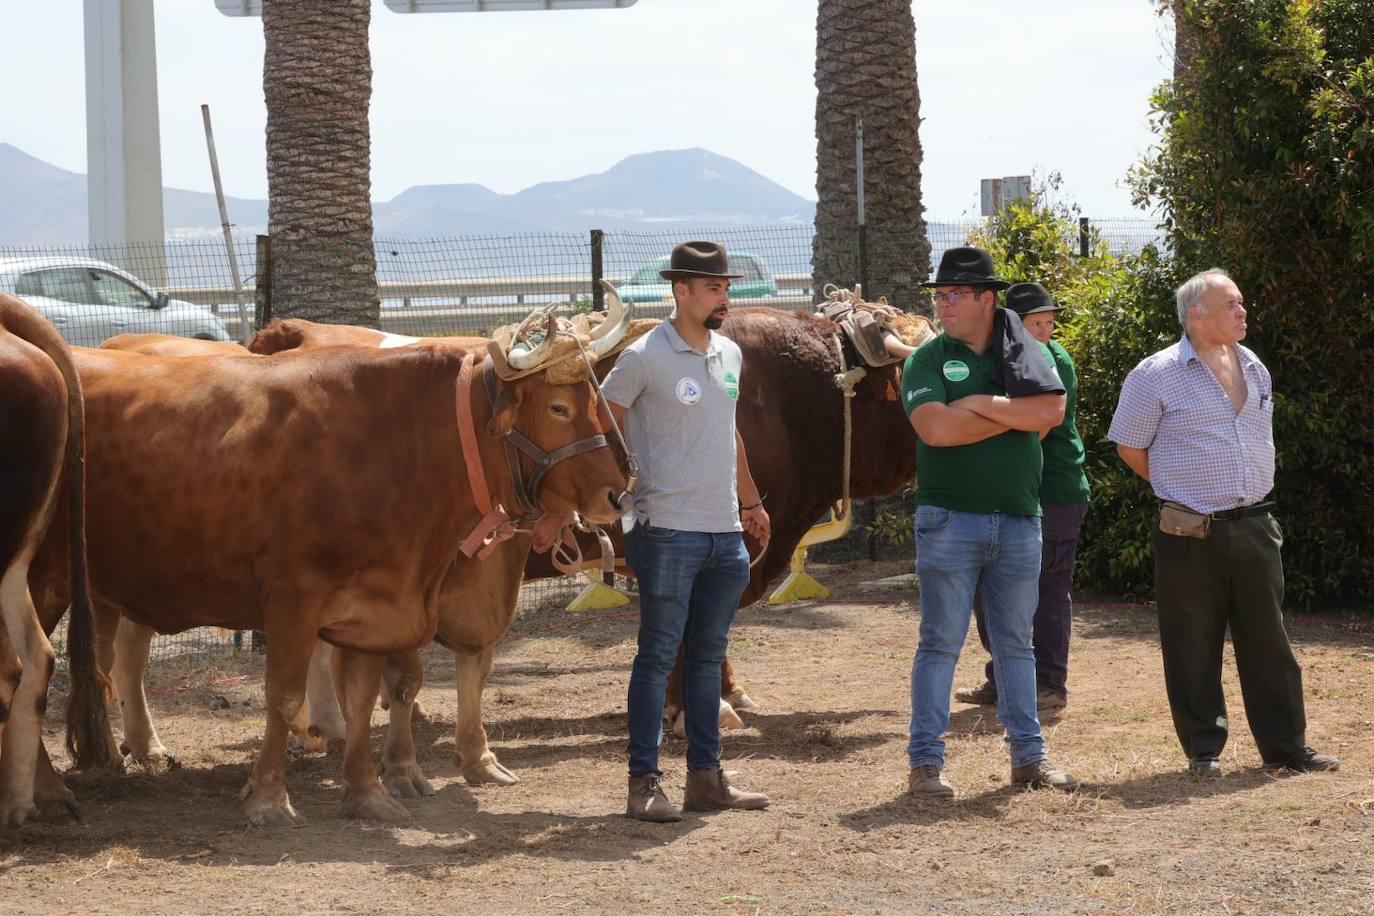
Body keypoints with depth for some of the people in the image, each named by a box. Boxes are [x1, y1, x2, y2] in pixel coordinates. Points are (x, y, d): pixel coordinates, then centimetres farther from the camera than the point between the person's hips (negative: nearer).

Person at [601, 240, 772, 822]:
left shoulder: (730, 355, 12)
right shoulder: (645, 358, -10)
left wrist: (751, 500, 30)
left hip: (725, 534, 7)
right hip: (668, 531, -7)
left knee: (708, 657, 11)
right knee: (659, 655, -4)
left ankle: (705, 778, 17)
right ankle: (644, 783, 1)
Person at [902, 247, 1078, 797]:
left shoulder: (1026, 354, 6)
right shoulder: (927, 360, 0)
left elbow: (1051, 412, -12)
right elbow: (936, 428, -17)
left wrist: (978, 404, -13)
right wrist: (1016, 415, -9)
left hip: (1018, 520, 3)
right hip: (949, 519, -3)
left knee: (1016, 643, 12)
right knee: (940, 643, -1)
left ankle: (1029, 756, 19)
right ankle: (925, 763, 2)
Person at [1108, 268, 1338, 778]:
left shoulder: (1254, 370, 11)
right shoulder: (1158, 375, -8)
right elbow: (1130, 448, -1)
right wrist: (1183, 490, 6)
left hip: (1253, 526, 5)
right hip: (1191, 536, -5)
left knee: (1268, 640, 6)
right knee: (1193, 647, 2)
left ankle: (1285, 746, 12)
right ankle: (1203, 749, 12)